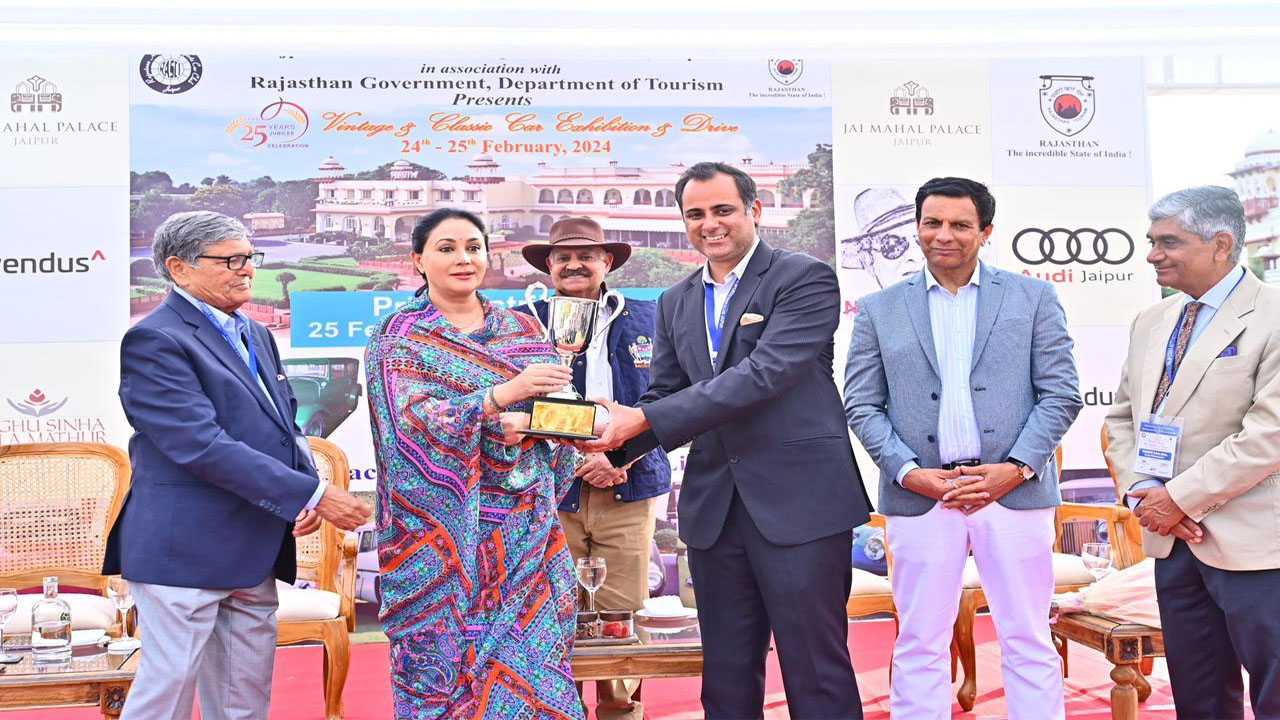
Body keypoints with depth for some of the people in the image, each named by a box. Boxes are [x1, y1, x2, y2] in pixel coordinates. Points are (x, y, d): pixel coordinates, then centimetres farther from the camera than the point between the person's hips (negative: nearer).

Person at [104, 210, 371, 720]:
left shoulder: (256, 335, 14)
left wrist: (306, 494, -4)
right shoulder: (154, 341, -13)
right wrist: (313, 494, -21)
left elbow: (285, 425, 17)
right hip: (185, 548, -8)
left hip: (254, 552, 8)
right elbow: (204, 446, -21)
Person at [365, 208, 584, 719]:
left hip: (526, 528, 3)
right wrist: (504, 394, -25)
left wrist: (531, 422, -16)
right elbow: (413, 418, -12)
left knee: (529, 650, 0)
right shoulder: (400, 337, 3)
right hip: (446, 527, -3)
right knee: (448, 653, -2)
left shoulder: (522, 330, 13)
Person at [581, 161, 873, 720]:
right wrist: (617, 444, -9)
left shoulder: (805, 279, -5)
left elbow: (764, 375, -18)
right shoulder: (675, 303, 15)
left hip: (799, 500, -5)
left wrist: (644, 420, -21)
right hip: (714, 504, 6)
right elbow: (664, 396, 14)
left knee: (817, 674, 2)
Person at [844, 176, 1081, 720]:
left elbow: (1061, 393, 3)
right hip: (920, 497, 0)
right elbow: (861, 406, 5)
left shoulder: (1033, 298, 8)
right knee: (919, 645, 6)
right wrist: (908, 471, -8)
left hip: (1014, 491, 0)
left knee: (1029, 643, 6)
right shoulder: (879, 310, 9)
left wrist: (1016, 468, -9)